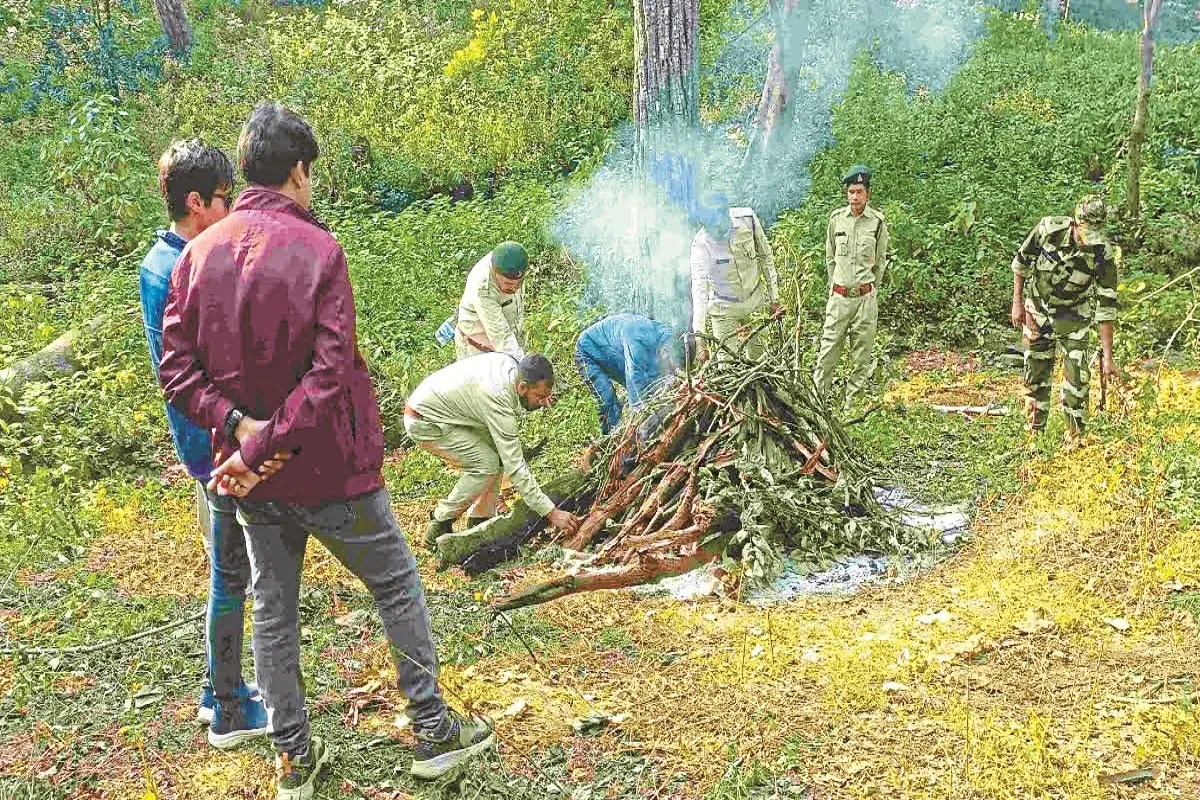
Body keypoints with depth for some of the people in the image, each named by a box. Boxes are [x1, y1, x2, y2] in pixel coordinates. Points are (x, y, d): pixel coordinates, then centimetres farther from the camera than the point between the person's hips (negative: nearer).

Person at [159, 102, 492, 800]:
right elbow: (330, 373, -23)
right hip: (331, 468, -5)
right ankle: (433, 729, 22)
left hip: (255, 478, 5)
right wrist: (260, 448, -19)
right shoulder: (317, 249, -15)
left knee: (274, 610, 15)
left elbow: (177, 369, -4)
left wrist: (236, 425, -11)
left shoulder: (199, 253, -1)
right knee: (398, 587, 13)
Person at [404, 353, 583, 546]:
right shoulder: (498, 399, -33)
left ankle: (480, 521, 9)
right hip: (424, 424, -9)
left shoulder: (508, 363, -9)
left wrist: (539, 399, -17)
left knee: (498, 451, 2)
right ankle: (439, 528, -4)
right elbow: (515, 467, -31)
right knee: (486, 463, -18)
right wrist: (551, 512, -31)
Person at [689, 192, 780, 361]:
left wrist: (774, 297, 0)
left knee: (757, 356, 15)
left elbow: (766, 257, -4)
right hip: (724, 309, -2)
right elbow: (699, 288, -31)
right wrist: (699, 336, -38)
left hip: (755, 302, 2)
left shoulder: (747, 219, -20)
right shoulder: (700, 243, -27)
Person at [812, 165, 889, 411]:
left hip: (866, 297, -1)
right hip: (839, 296, 1)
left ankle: (851, 405, 13)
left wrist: (871, 287, 10)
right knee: (828, 349, 0)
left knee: (862, 356, 5)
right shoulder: (836, 218, 2)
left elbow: (881, 260, 9)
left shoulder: (877, 221, -2)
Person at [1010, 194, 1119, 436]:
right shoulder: (1048, 229, -23)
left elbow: (1106, 307, -18)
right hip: (1038, 313, 1)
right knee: (1035, 376, 7)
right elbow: (1021, 262, -4)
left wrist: (1107, 355, -18)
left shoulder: (1104, 255, -23)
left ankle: (1075, 434, 5)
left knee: (1078, 377, -7)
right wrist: (1017, 303, -2)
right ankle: (1035, 432, 20)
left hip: (1074, 318, -1)